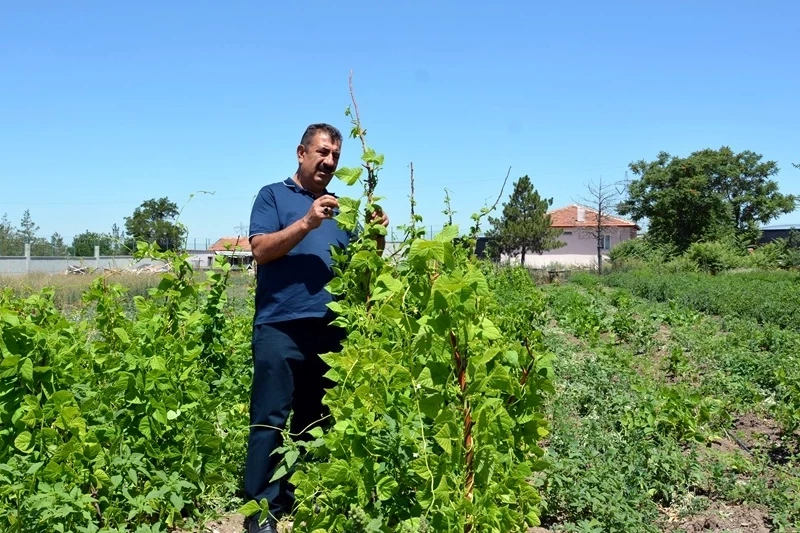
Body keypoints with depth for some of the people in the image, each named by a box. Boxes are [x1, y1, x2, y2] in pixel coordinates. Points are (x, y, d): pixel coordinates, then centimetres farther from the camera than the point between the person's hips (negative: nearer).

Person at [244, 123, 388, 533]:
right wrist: (306, 223, -18)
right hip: (280, 328, -5)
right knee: (271, 420, -3)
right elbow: (260, 250, -7)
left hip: (330, 330, 5)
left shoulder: (340, 209, 20)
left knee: (315, 421, 11)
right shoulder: (273, 195, 7)